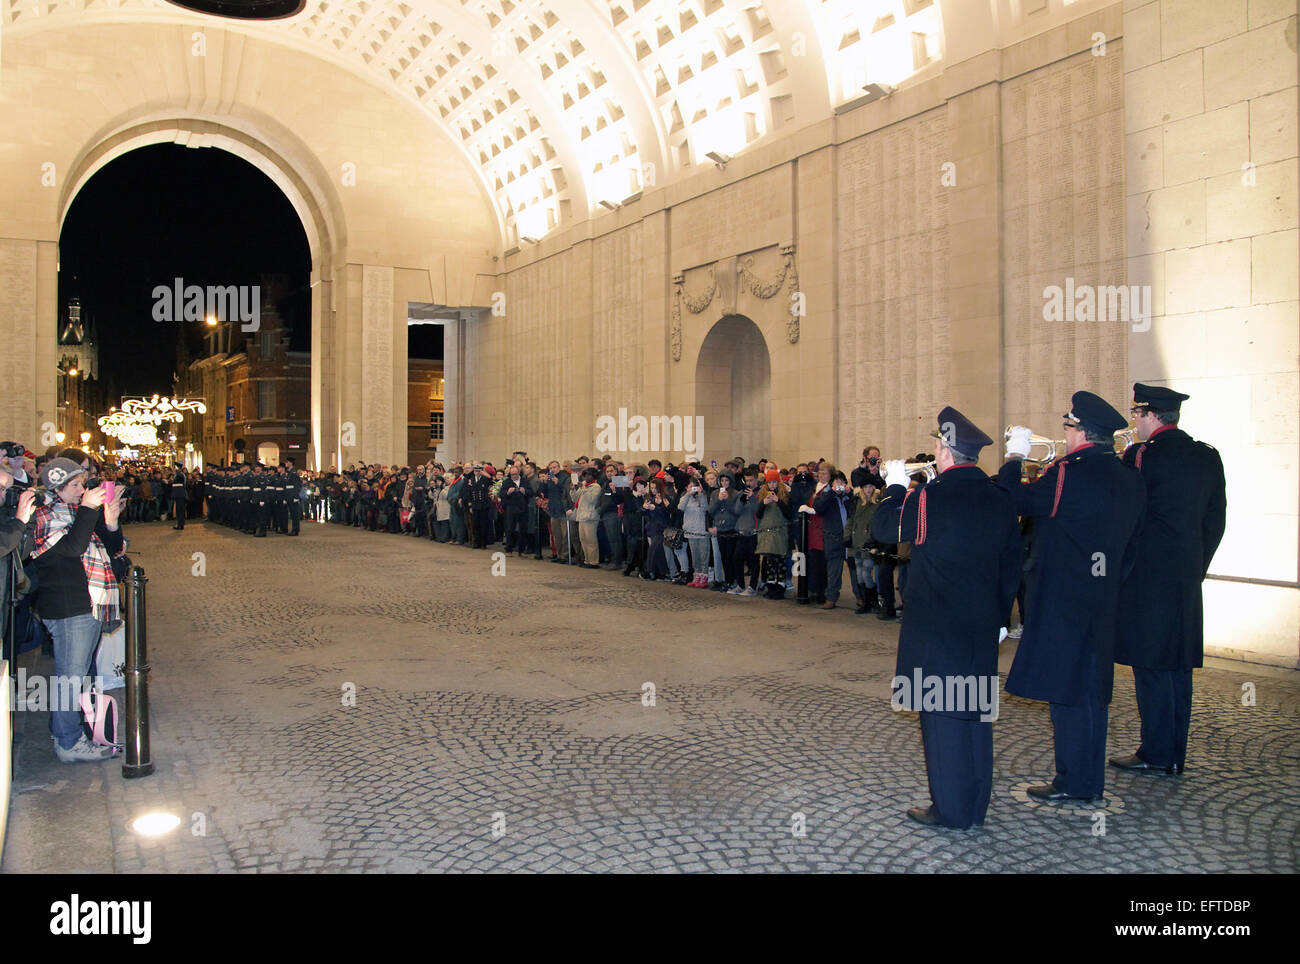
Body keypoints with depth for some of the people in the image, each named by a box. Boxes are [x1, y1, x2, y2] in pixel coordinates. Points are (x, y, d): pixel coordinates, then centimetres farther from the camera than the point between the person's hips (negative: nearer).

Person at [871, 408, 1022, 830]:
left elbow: (881, 528, -2)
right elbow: (1011, 568, 10)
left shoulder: (927, 498, -15)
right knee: (976, 713, 13)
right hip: (982, 627, 6)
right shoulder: (1000, 500, 4)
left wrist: (895, 486, 12)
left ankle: (950, 808, 10)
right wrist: (999, 617, 20)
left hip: (936, 626, -6)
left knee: (941, 713, 3)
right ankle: (975, 806, 24)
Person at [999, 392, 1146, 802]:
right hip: (1102, 601, 8)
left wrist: (1014, 457, 4)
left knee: (1066, 691, 1)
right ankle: (1092, 780, 25)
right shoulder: (1128, 479, 7)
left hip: (1062, 600, -8)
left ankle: (1072, 782, 9)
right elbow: (1130, 545, 14)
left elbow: (1015, 500, -11)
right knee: (1093, 689, 15)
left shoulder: (1070, 474, -19)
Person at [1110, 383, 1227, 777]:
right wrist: (1196, 566, 18)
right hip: (1187, 578, 7)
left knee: (1151, 665, 0)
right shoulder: (1207, 457, 8)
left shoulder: (1141, 456, -14)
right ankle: (1175, 755, 21)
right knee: (1178, 664, 12)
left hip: (1147, 578, -7)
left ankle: (1156, 753, 6)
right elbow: (1216, 520, 12)